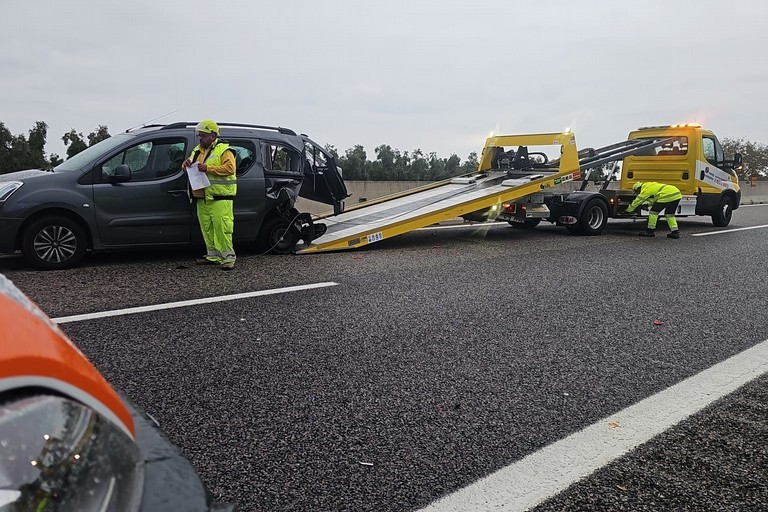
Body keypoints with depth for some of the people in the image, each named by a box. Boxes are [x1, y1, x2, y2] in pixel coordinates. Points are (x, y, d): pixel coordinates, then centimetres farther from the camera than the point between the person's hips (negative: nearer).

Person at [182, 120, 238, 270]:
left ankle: (228, 257, -8)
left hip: (220, 198, -8)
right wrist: (187, 164, 1)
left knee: (221, 227, -12)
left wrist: (208, 168, -22)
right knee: (207, 228, 11)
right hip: (202, 198, 8)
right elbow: (188, 168, 26)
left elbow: (230, 168, -18)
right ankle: (212, 255, 20)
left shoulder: (224, 150, -5)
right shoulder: (197, 150, 20)